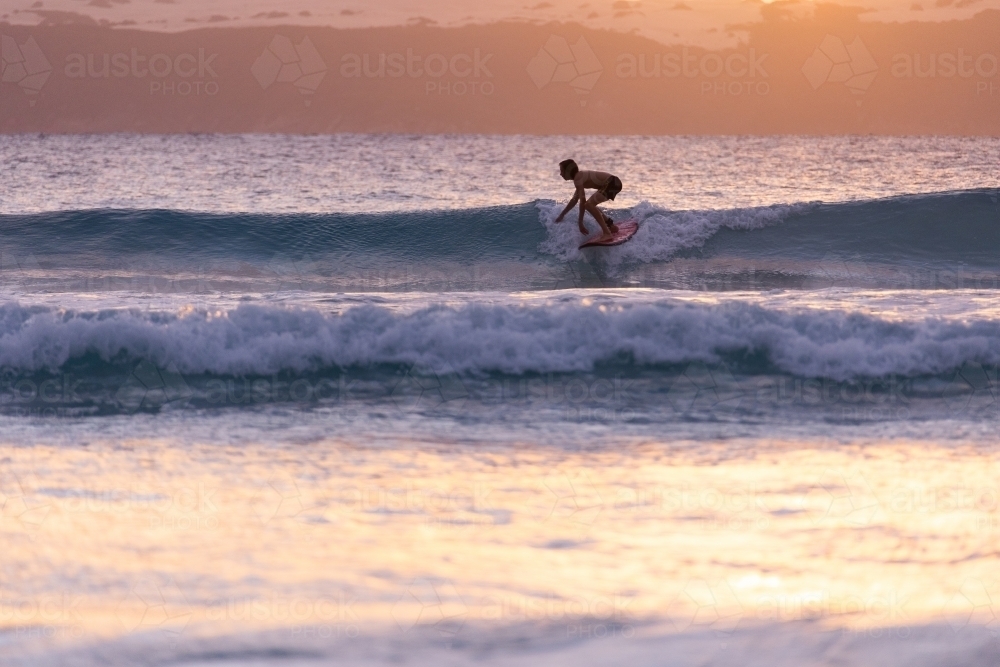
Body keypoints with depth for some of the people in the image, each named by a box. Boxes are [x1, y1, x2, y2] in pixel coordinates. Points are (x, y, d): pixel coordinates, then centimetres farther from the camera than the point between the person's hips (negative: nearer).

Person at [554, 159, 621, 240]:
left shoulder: (578, 178, -10)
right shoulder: (580, 176, 21)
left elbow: (582, 200, -18)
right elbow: (575, 200, 32)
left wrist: (580, 223, -16)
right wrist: (562, 215, 38)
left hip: (612, 183, -10)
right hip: (612, 183, 10)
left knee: (589, 205, -21)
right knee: (590, 205, 22)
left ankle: (607, 233, -29)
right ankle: (611, 226, 28)